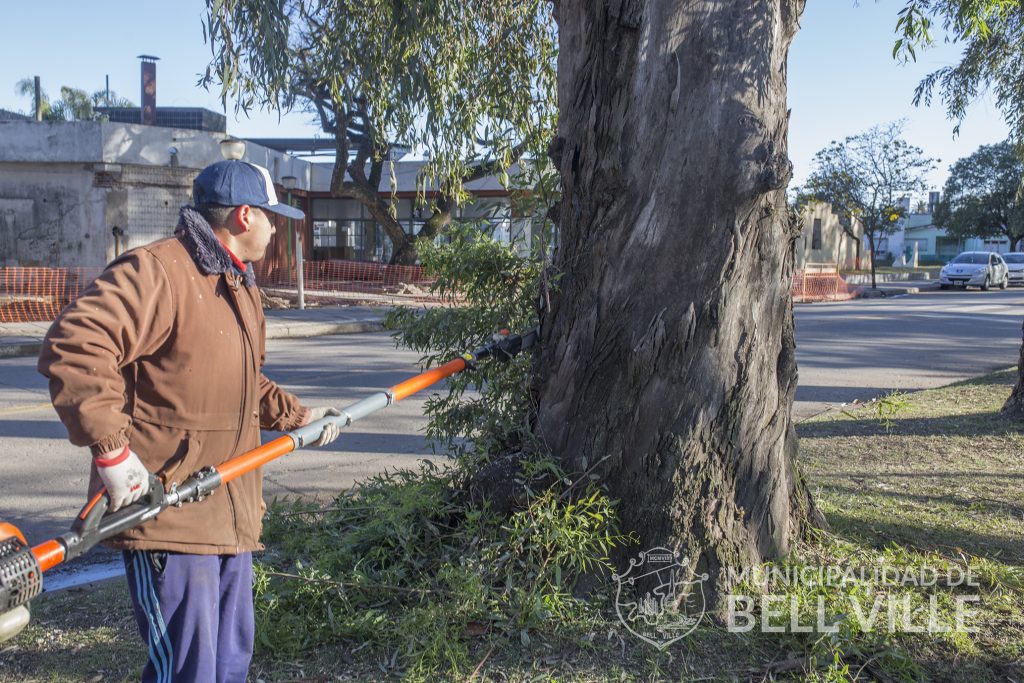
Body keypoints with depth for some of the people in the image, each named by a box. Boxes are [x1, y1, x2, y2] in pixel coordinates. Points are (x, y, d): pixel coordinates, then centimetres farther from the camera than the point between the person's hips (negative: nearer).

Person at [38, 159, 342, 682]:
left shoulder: (240, 286, 18)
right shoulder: (156, 272, -16)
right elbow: (72, 346, -27)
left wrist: (297, 416, 22)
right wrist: (110, 447, -29)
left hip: (231, 516, 10)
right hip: (167, 517, -9)